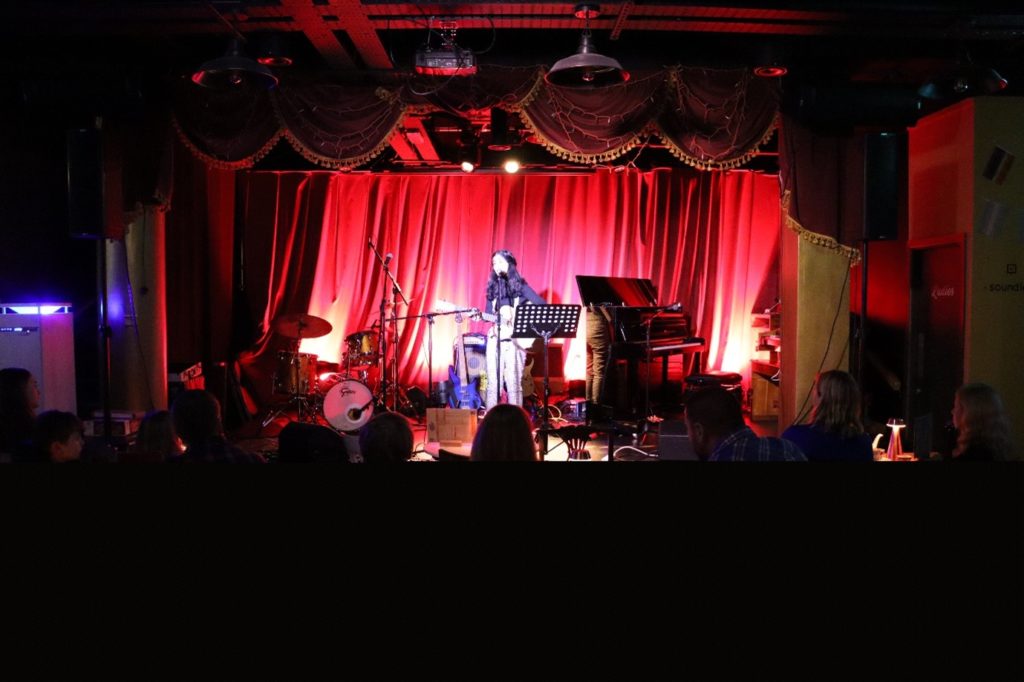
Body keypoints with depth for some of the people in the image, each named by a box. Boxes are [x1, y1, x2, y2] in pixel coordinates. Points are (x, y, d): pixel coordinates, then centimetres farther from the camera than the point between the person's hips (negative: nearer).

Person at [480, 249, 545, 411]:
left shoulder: (520, 285, 3)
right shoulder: (492, 287, 14)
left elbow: (542, 304, -4)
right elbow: (488, 314, 13)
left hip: (515, 340, -3)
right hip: (495, 339, 3)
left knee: (514, 382, -3)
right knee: (493, 382, 2)